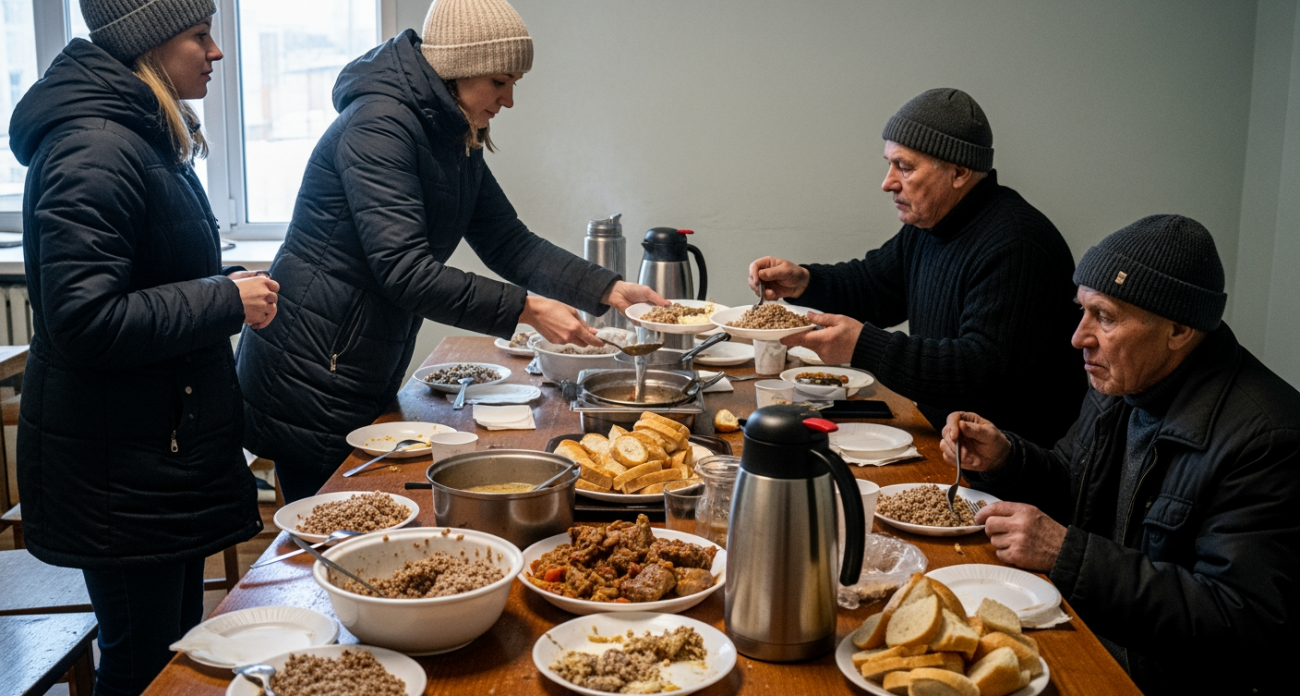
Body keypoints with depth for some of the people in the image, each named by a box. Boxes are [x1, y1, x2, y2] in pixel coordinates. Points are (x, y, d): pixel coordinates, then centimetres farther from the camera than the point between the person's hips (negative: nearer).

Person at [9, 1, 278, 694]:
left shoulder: (149, 140, 14)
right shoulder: (94, 150, -20)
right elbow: (84, 321, -26)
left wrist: (226, 283, 7)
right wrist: (227, 302, -18)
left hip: (168, 446, 10)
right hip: (117, 470, -10)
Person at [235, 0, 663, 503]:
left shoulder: (458, 143, 9)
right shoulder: (380, 125, -21)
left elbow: (508, 242, 9)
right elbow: (404, 269, -28)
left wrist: (608, 290, -2)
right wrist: (527, 310, -27)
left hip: (367, 383, 9)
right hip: (310, 379, -9)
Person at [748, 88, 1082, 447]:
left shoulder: (1014, 249, -23)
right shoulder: (927, 223, 8)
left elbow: (985, 372, -29)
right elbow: (875, 284, 24)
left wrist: (864, 347, -30)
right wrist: (804, 281, 4)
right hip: (938, 434, 9)